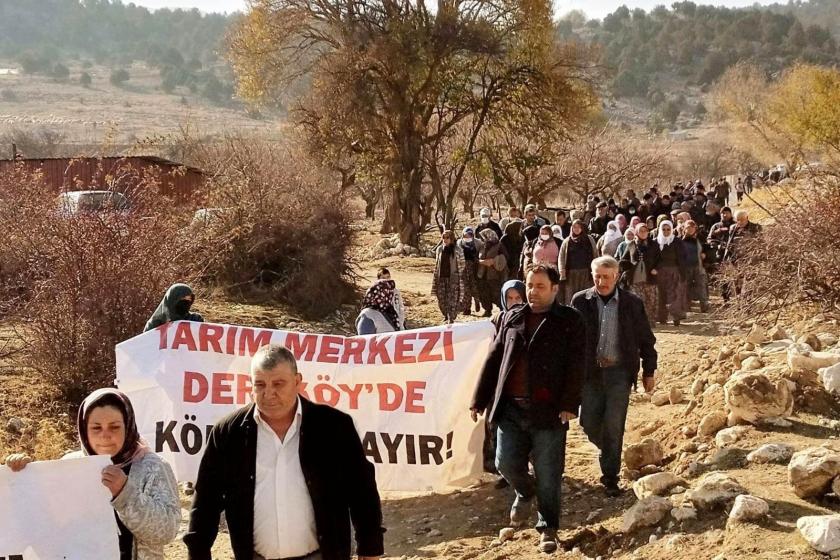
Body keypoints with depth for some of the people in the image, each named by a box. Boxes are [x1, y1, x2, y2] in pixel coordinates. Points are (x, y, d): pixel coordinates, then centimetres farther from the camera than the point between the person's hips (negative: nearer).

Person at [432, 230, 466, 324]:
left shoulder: (457, 250, -6)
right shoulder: (439, 249, 7)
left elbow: (461, 266, -4)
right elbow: (437, 265, 14)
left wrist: (461, 280, -7)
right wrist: (435, 279, 11)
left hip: (453, 279, -4)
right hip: (441, 278, 4)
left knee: (452, 300, -5)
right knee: (441, 299, 6)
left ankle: (451, 319, 5)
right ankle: (446, 315, 30)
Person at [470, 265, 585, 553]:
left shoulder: (570, 321, 0)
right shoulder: (512, 318, 13)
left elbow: (575, 366, -7)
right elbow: (493, 359, 14)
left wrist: (569, 405, -17)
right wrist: (479, 400, 11)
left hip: (548, 411, -4)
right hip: (510, 410, 4)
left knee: (548, 475, 2)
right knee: (506, 464, 3)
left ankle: (548, 528, 19)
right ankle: (525, 492, 35)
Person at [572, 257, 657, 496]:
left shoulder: (632, 303, -2)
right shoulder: (580, 301, -2)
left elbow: (646, 339, 6)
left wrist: (649, 371, 8)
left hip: (619, 372, -1)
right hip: (590, 371, 1)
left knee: (613, 427, -2)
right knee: (589, 424, 4)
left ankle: (611, 478, 12)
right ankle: (609, 455, 36)